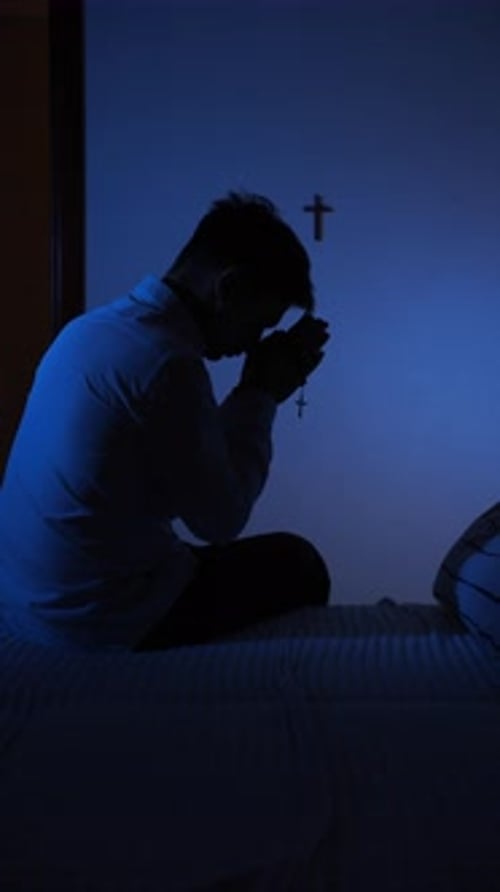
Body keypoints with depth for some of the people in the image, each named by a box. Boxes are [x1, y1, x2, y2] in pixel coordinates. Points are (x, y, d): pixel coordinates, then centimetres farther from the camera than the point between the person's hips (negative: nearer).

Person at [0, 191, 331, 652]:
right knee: (297, 565, 9)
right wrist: (262, 397, -5)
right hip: (100, 619, -9)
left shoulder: (90, 327, 5)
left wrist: (256, 392, 9)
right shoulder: (167, 364, -23)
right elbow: (221, 519, -13)